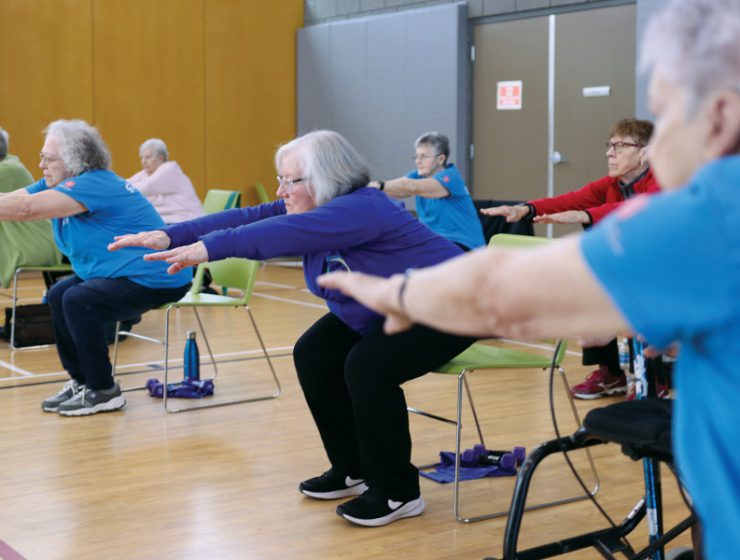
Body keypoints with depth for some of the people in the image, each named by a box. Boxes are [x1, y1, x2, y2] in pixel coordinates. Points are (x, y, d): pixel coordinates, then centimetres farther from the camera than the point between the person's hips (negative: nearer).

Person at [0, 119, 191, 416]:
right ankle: (81, 381, 19)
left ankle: (103, 392, -8)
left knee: (77, 301, -22)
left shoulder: (94, 184, -22)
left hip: (157, 278, -11)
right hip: (122, 273, 11)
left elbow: (27, 208, -31)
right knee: (59, 294, 9)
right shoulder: (56, 184, 7)